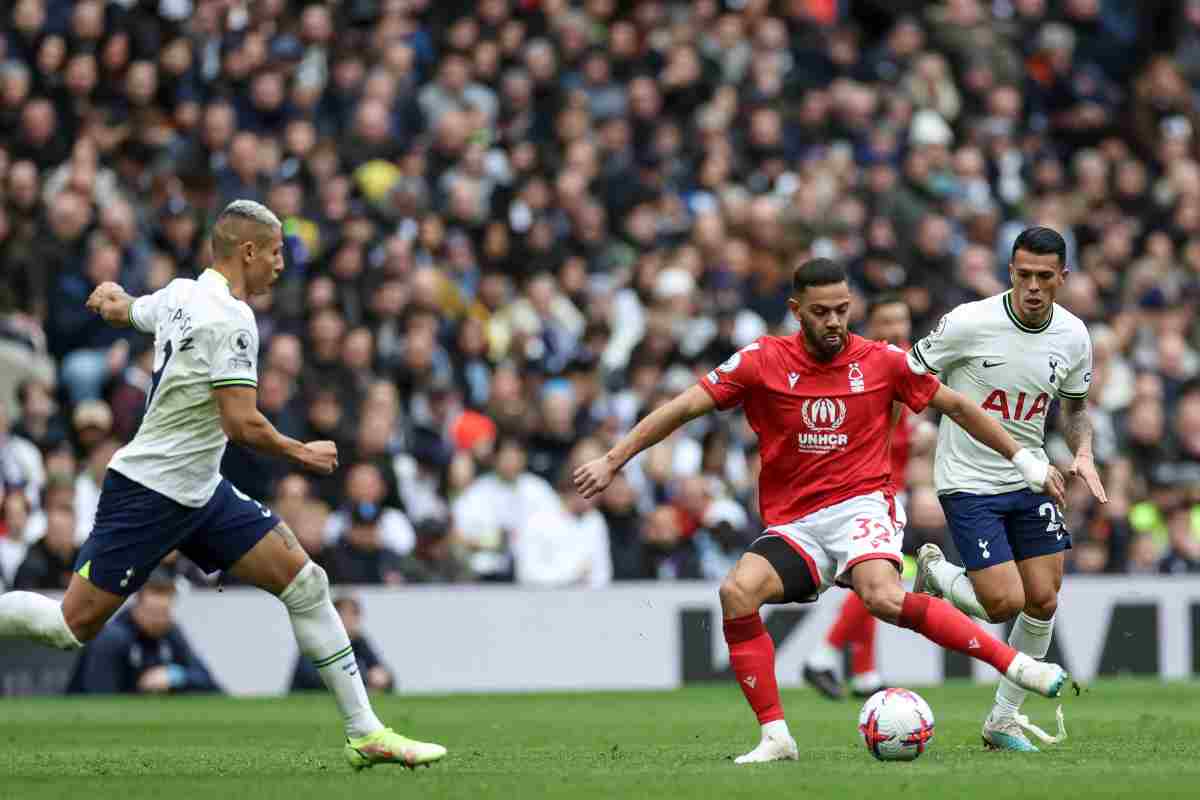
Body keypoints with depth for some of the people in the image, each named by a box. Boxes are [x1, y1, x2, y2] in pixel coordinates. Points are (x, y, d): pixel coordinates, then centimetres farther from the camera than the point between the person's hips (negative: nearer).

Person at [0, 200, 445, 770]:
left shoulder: (179, 294, 8)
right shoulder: (230, 319, -19)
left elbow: (114, 307, 28)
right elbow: (242, 424, -22)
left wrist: (112, 296, 46)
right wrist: (301, 452, -8)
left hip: (199, 490, 10)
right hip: (148, 491, -10)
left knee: (304, 579, 2)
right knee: (75, 624, -9)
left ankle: (364, 733, 3)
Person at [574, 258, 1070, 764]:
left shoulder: (881, 361, 1)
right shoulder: (763, 361, -1)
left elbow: (957, 407, 14)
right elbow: (683, 408, 1)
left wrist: (1023, 458, 17)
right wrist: (611, 461, -3)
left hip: (860, 507, -2)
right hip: (792, 523, 2)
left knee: (882, 597, -33)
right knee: (737, 591, -26)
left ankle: (1013, 664, -25)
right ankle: (775, 737, -21)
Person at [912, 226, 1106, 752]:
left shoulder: (1073, 336, -3)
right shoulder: (970, 322, -18)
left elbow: (1075, 404, 15)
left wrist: (1083, 453, -3)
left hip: (1029, 479, 5)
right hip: (968, 482, -5)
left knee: (1043, 601, 2)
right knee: (1004, 603, -14)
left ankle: (1004, 719, 18)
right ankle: (934, 574, 19)